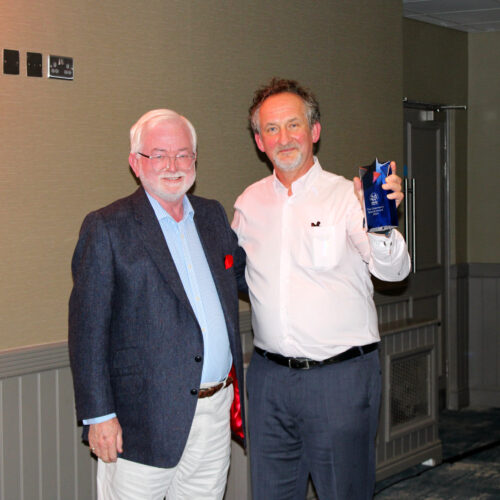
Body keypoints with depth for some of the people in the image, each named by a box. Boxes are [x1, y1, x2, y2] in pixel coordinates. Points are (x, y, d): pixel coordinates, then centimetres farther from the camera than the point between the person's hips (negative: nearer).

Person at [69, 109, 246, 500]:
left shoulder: (213, 215, 12)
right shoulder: (107, 228, -6)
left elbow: (243, 274, 28)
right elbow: (87, 328, -9)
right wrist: (98, 415, -13)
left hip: (216, 413, 6)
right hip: (146, 420, -5)